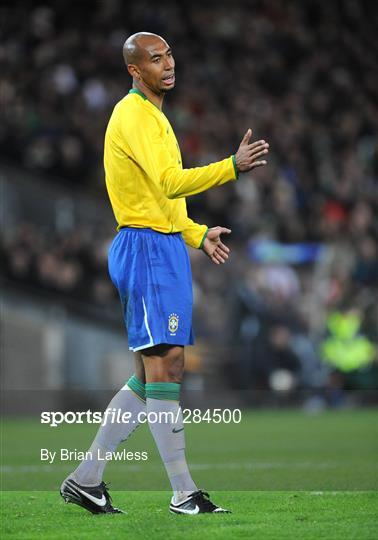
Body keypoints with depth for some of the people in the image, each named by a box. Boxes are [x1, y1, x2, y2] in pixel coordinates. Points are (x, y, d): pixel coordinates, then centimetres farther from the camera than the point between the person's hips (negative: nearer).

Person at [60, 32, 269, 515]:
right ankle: (183, 493, -10)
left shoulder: (152, 115, 21)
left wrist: (198, 235, 17)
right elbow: (171, 182, -25)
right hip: (147, 248, -10)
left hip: (164, 246, 10)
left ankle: (86, 479, 14)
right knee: (166, 363, -10)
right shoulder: (134, 115, -12)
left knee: (152, 374, 10)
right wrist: (233, 167, -32)